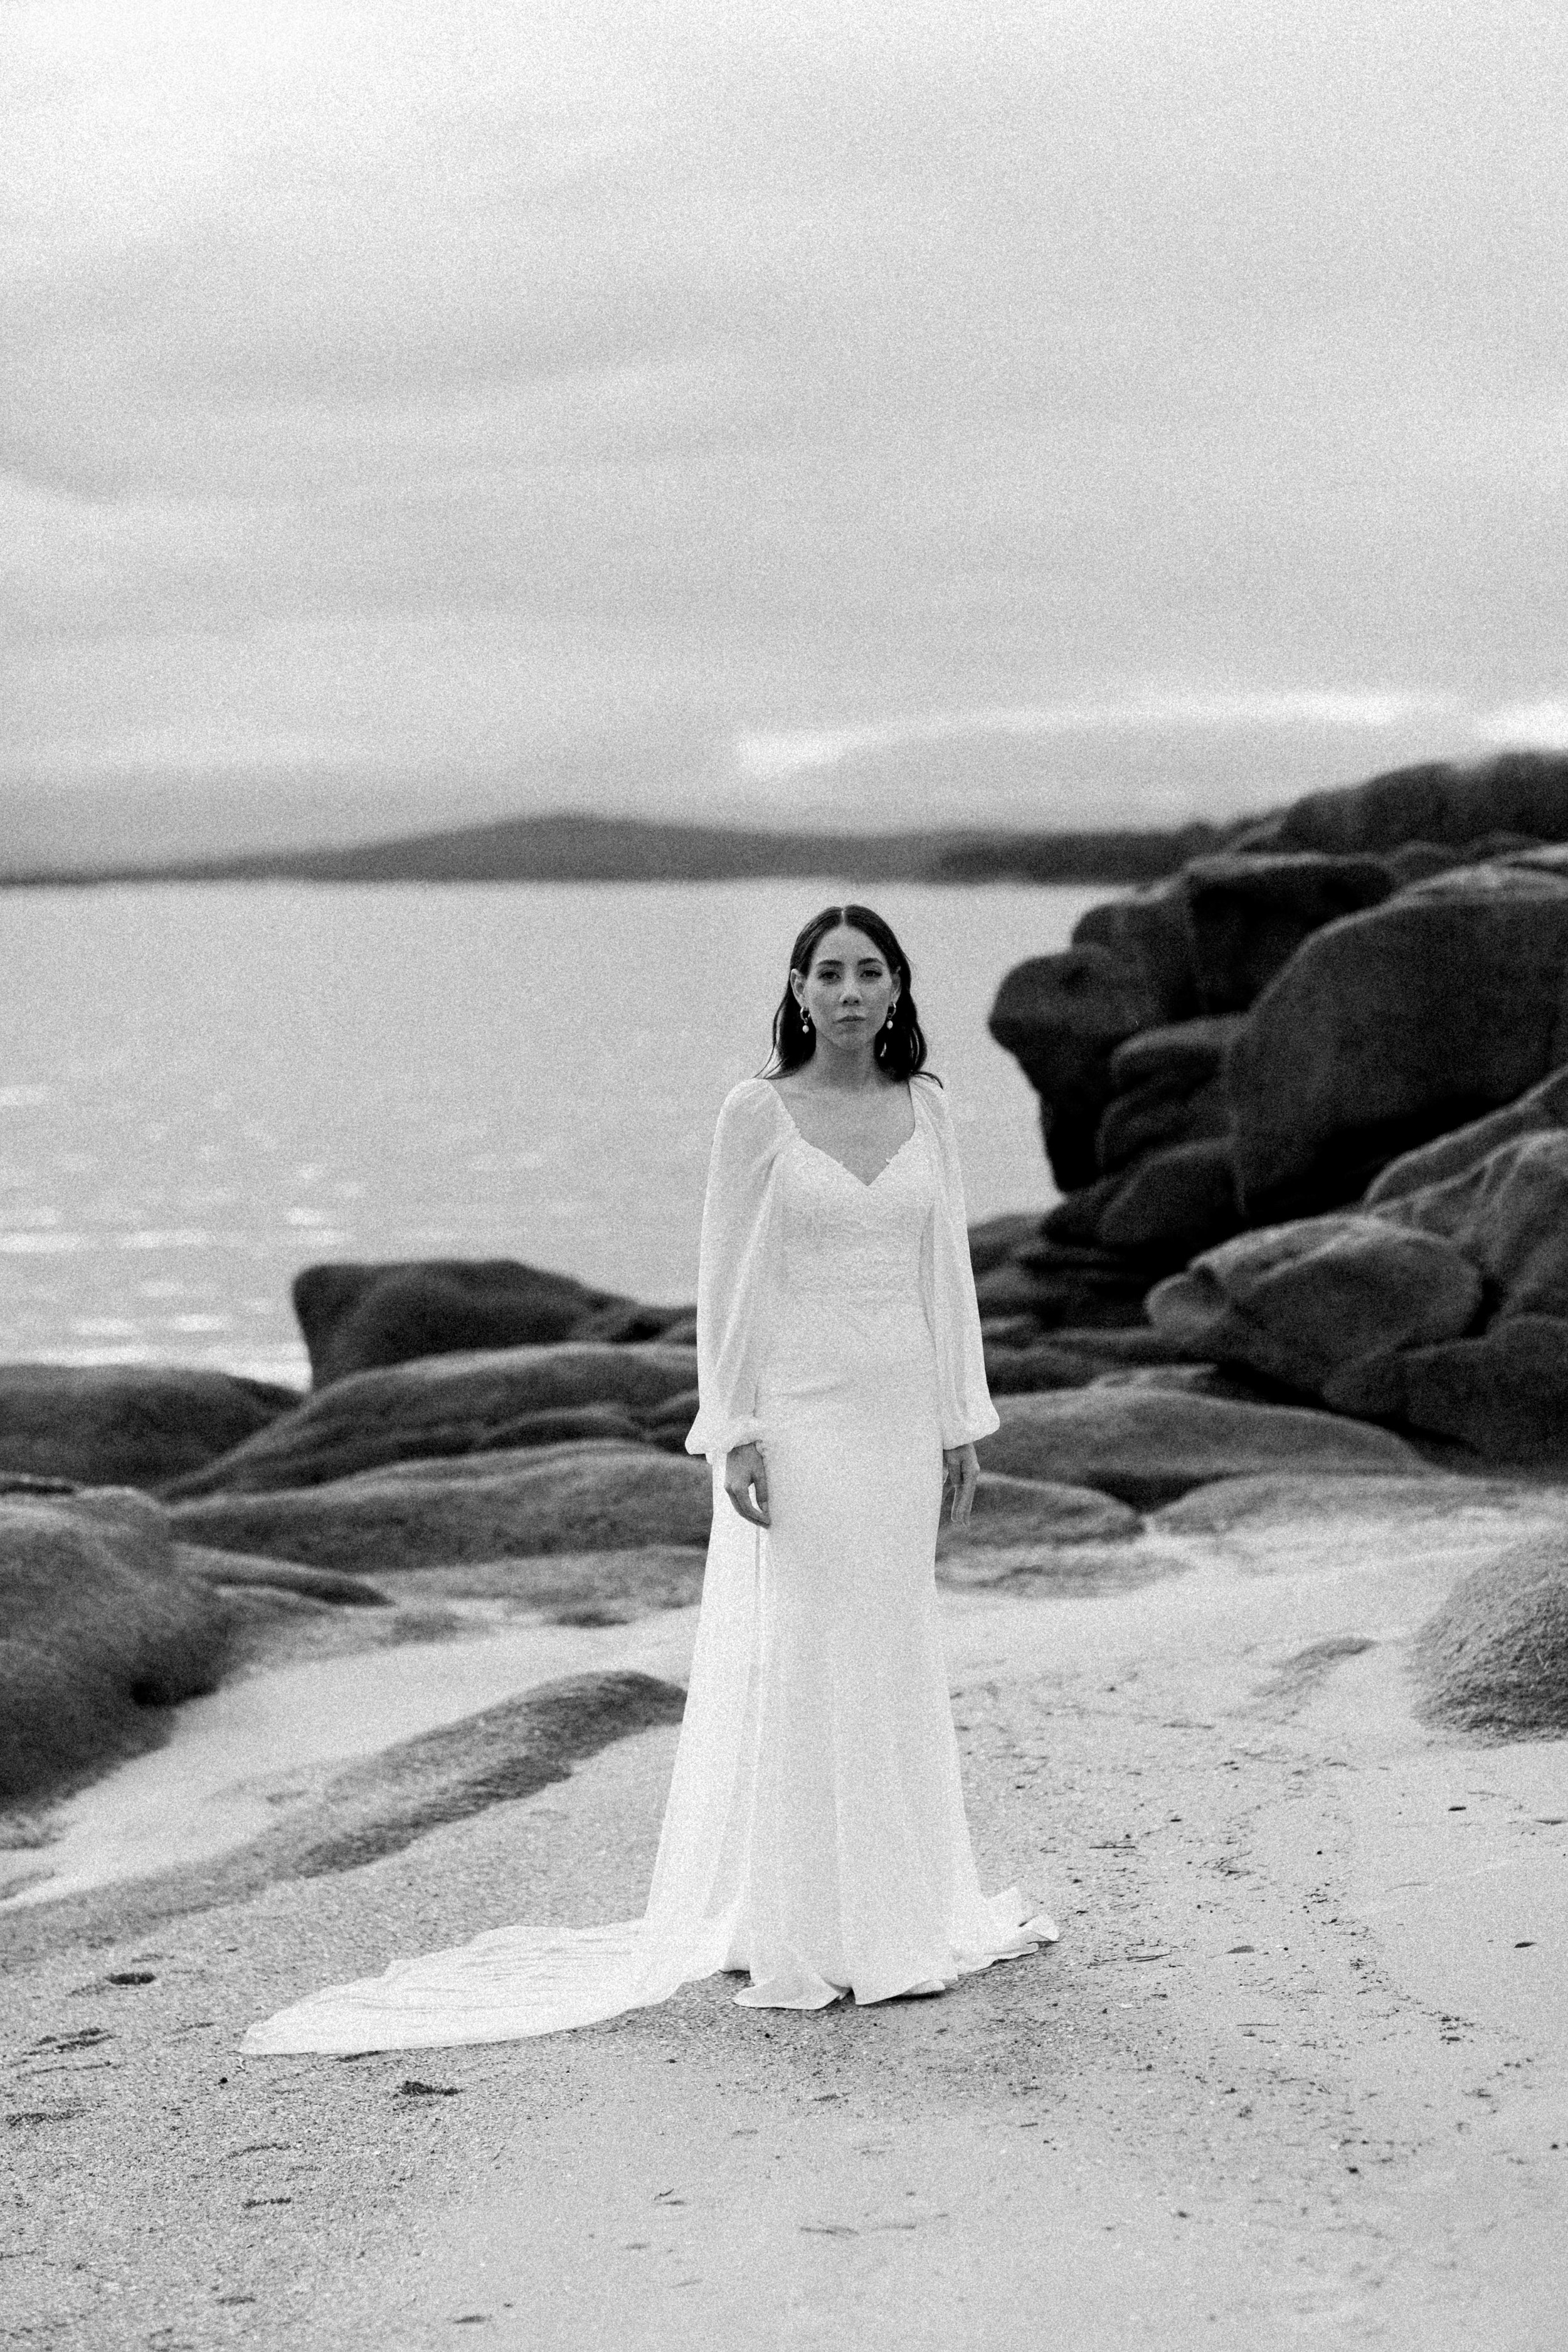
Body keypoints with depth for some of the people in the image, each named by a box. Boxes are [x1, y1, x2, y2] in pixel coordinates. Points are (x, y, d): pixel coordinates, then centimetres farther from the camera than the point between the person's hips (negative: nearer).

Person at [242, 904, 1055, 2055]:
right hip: (798, 1409, -5)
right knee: (791, 1657, -3)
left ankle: (893, 1904, 22)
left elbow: (946, 1267, 11)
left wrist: (963, 1423, 9)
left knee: (893, 1653, 10)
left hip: (900, 1411, 5)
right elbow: (728, 1279, -5)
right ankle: (792, 1929, 4)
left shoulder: (926, 1107, 7)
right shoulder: (759, 1111, -5)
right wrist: (735, 1430, -11)